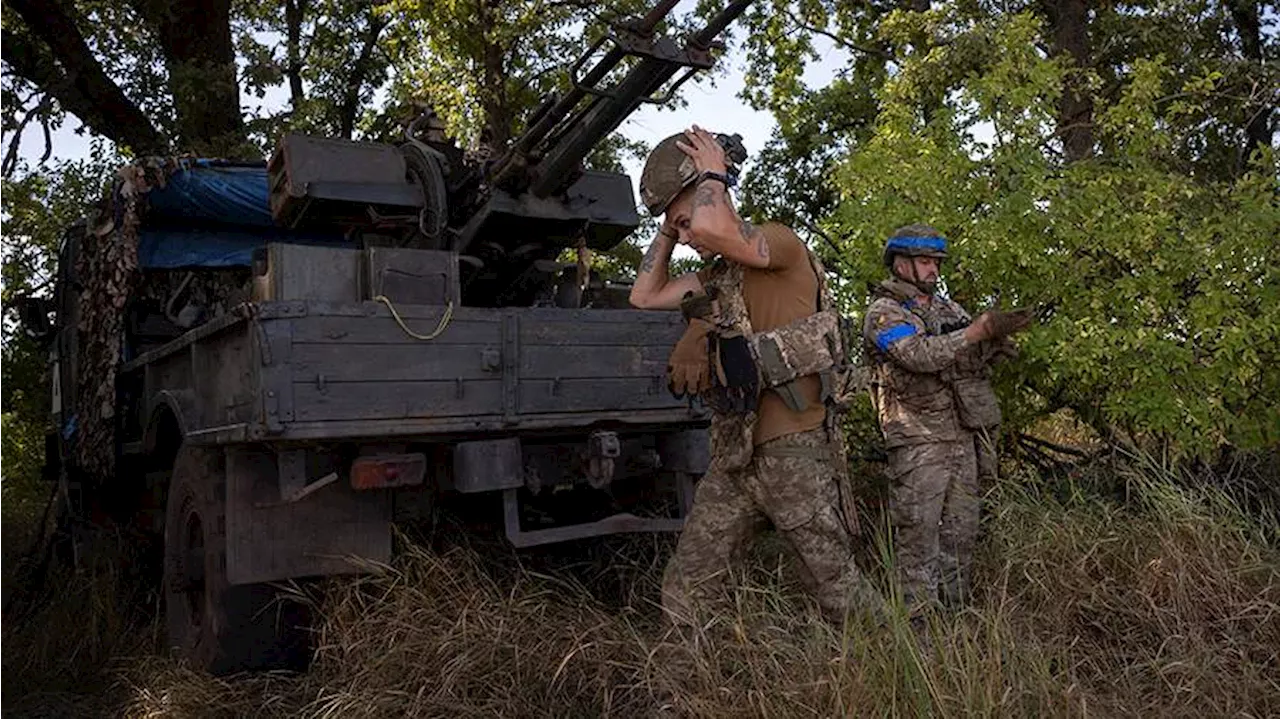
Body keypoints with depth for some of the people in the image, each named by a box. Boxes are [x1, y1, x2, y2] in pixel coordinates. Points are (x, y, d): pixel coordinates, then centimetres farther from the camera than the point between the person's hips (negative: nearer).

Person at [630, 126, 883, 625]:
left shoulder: (780, 245, -6)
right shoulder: (714, 279, 19)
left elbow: (713, 229, -25)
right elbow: (645, 296, 24)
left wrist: (712, 172, -6)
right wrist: (667, 228, 18)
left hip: (794, 452, -8)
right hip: (733, 461, 8)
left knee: (840, 591, 1)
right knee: (682, 595, 5)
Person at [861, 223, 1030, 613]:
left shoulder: (946, 307, 17)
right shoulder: (884, 312, -6)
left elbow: (976, 358, 9)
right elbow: (921, 356, -23)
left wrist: (995, 336, -13)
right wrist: (980, 330, -25)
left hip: (962, 436, 7)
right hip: (918, 442, -7)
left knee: (961, 529, 12)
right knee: (919, 533, -4)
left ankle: (955, 606, 22)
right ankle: (920, 617, 2)